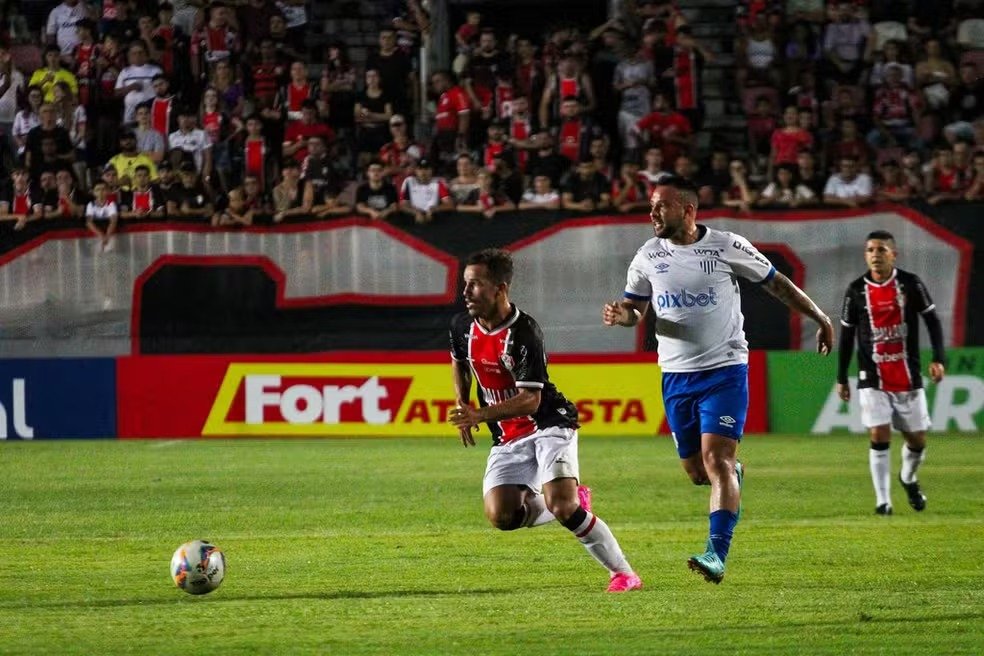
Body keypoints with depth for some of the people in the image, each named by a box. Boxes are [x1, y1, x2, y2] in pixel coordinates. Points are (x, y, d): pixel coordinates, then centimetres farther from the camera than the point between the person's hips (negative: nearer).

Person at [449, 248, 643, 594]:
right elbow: (459, 361, 25)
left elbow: (530, 400, -24)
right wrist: (462, 407, 15)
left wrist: (480, 415, -33)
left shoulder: (524, 333, -22)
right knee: (500, 516, -13)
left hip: (549, 425, -7)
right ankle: (572, 502, 16)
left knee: (561, 506, -24)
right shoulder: (462, 325, 0)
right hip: (507, 437, 7)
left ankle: (623, 572, -8)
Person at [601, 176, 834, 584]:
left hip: (725, 370, -4)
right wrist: (621, 315, -12)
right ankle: (732, 475, 43)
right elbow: (635, 309, 13)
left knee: (716, 459, -18)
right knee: (696, 471, 8)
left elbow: (776, 284, 6)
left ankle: (717, 555, -21)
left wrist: (819, 318, 11)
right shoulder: (649, 256, 4)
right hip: (676, 376, 4)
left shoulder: (726, 247, -6)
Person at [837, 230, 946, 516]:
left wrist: (938, 359, -10)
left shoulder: (910, 284, -3)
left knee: (917, 439, 6)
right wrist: (841, 378, 9)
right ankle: (882, 499, -4)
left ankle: (908, 479, 37)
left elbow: (932, 321, 2)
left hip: (909, 379, 1)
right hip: (873, 380, -1)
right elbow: (846, 335, 8)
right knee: (879, 436, -13)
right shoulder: (857, 290, 0)